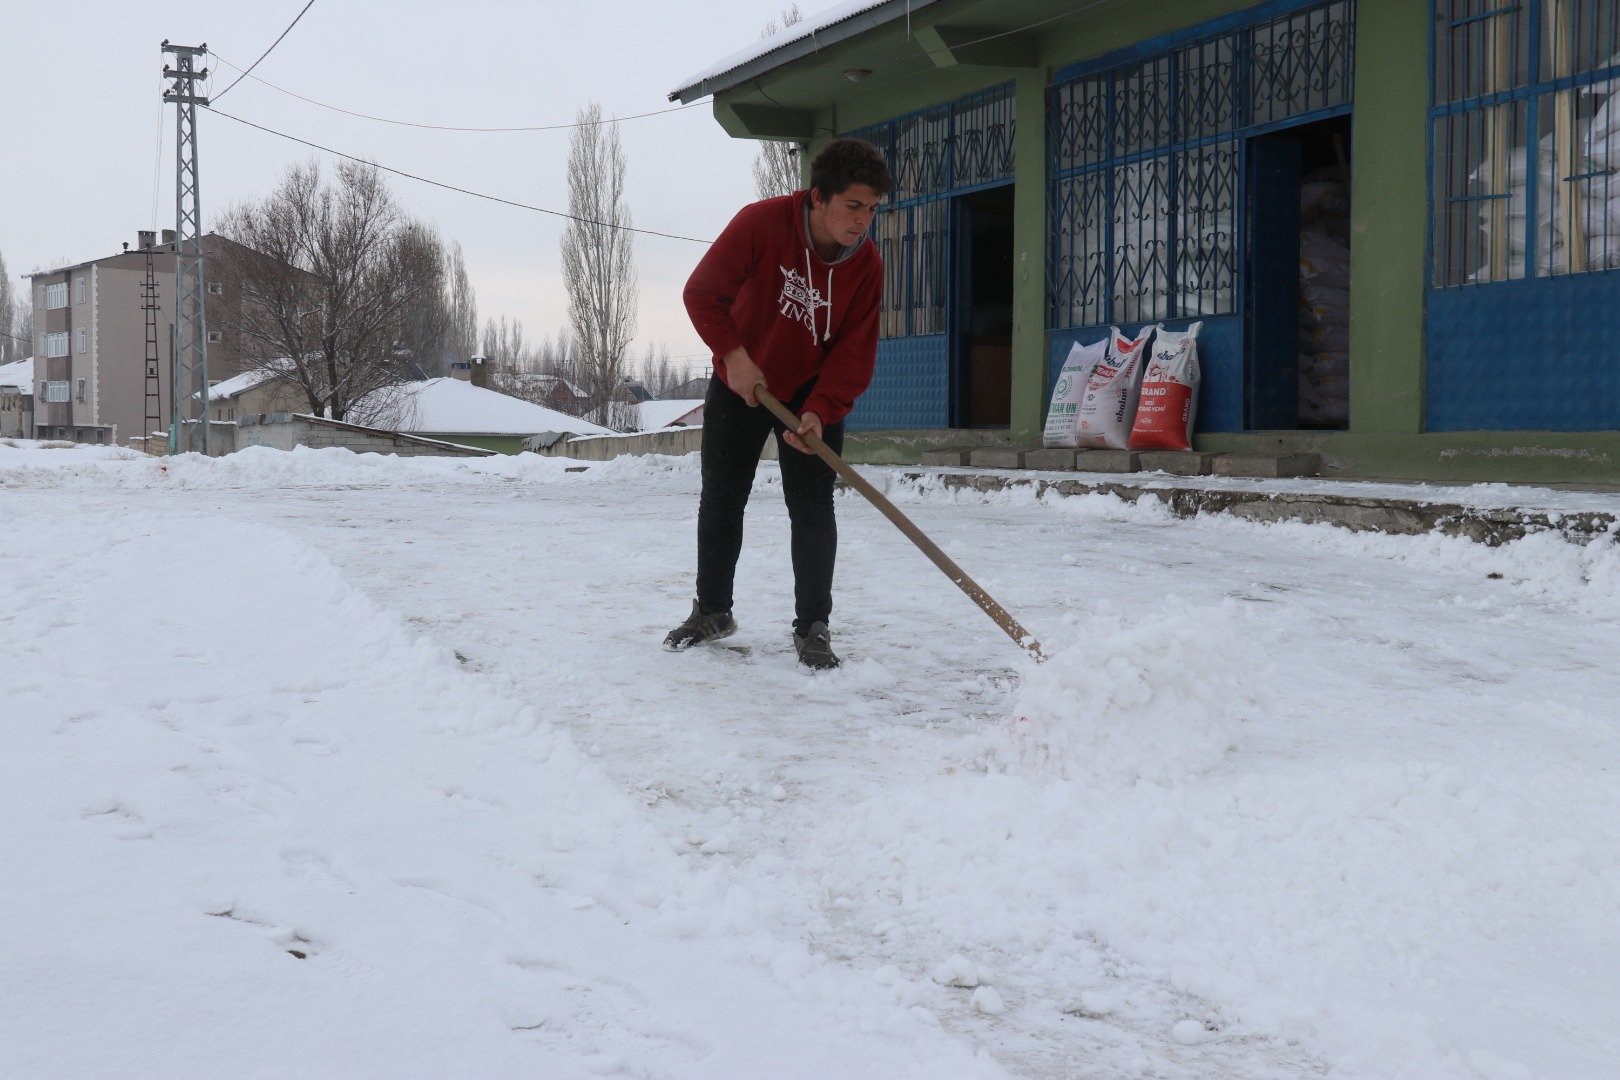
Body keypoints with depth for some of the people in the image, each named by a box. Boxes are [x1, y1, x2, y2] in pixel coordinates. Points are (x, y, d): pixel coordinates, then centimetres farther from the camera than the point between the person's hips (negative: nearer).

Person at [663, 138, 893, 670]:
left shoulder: (866, 264, -17)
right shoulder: (761, 222, -25)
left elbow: (855, 351, -18)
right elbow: (702, 293, -20)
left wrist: (819, 412, -30)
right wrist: (734, 354, -28)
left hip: (813, 394, 0)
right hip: (739, 386, 0)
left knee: (812, 510, -6)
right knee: (720, 502, 10)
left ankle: (812, 627, 3)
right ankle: (712, 611, 27)